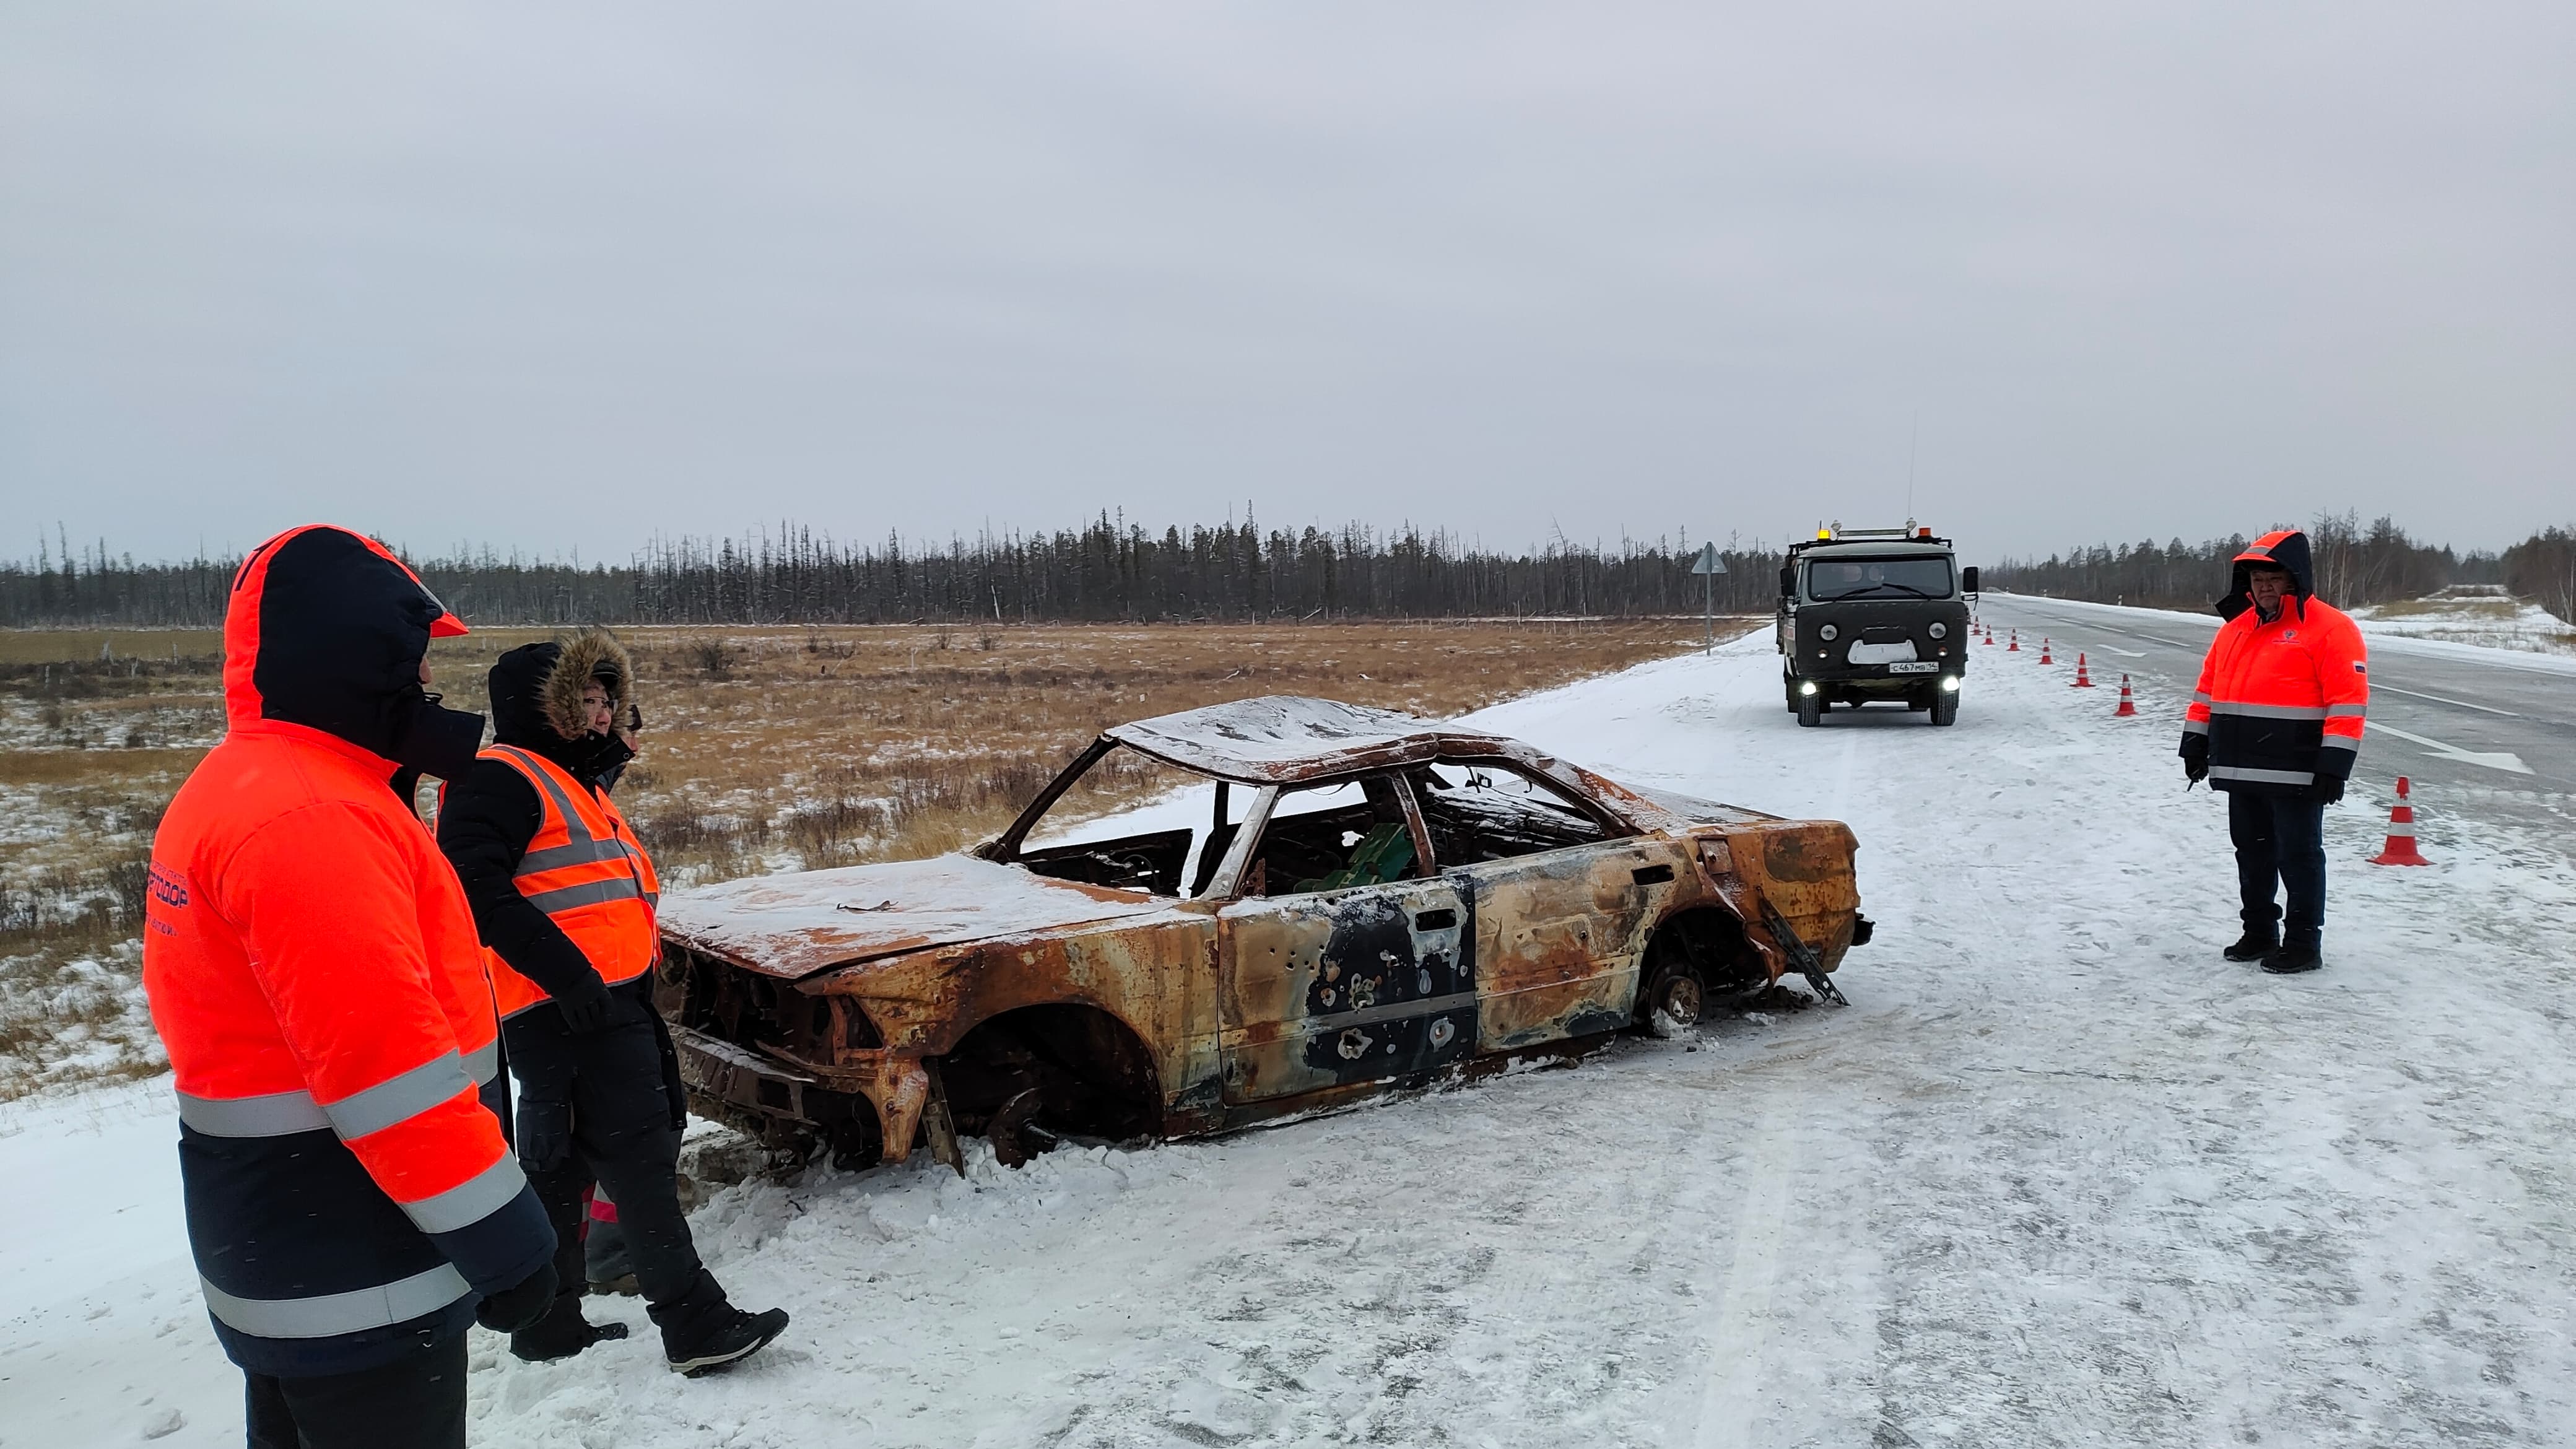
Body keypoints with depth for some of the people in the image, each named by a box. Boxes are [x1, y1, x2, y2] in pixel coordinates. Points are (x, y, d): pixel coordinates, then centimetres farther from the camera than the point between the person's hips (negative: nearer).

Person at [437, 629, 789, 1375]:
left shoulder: (570, 782, 24)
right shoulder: (500, 777, -9)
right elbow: (476, 887, -23)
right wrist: (564, 971, -26)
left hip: (612, 1004, 11)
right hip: (574, 1011, -11)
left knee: (560, 1167, 15)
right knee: (640, 1159, -10)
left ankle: (549, 1322, 25)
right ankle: (696, 1323, -7)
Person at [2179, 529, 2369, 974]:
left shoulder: (2331, 628, -8)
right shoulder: (2235, 628, 13)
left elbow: (2348, 700, -13)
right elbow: (2208, 689, 19)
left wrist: (2334, 766, -17)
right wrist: (2195, 743, 15)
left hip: (2296, 774, -7)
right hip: (2241, 770, 7)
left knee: (2298, 856, 1)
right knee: (2252, 853, 15)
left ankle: (2303, 943, 9)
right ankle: (2259, 933, 26)